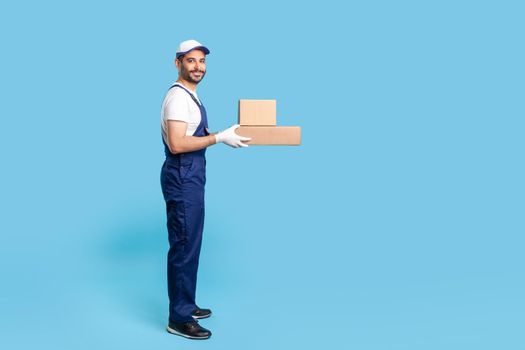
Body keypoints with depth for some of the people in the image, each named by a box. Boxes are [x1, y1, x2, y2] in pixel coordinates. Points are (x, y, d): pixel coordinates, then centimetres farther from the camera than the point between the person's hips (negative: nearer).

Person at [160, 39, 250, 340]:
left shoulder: (192, 96, 16)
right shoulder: (178, 96, -17)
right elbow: (176, 144, -26)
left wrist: (225, 134, 12)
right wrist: (220, 138, -22)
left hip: (192, 178, 11)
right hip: (182, 179, -11)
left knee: (190, 245, 17)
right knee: (184, 247, -5)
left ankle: (187, 306, 30)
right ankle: (179, 319, 4)